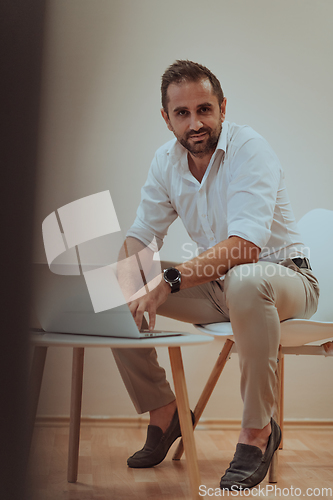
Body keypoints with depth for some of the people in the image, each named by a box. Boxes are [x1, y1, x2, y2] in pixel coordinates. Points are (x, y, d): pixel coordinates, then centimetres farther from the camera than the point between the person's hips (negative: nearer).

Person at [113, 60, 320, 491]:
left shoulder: (250, 149, -21)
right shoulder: (165, 162, -1)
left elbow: (245, 246, -33)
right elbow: (139, 239, -1)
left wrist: (169, 281, -44)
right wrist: (130, 290, -23)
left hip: (282, 275, -6)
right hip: (215, 286, 6)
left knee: (245, 281, -42)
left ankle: (258, 430, -23)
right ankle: (162, 411, 9)